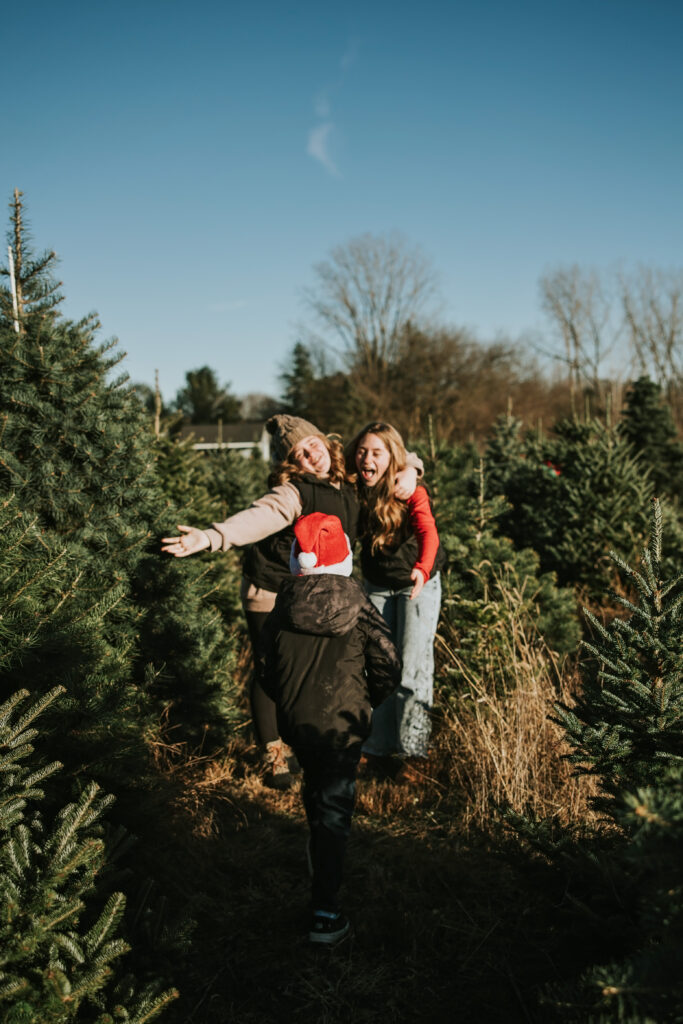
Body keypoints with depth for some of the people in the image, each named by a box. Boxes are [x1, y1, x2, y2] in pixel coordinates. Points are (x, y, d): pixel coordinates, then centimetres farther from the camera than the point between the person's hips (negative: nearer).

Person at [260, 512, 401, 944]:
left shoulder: (283, 609, -4)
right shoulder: (358, 605, -9)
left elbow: (271, 673, 2)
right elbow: (389, 667, -9)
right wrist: (366, 701, 9)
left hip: (295, 721, 3)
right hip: (341, 723, -3)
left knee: (316, 785, 28)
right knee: (334, 808, 2)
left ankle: (320, 846, 50)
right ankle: (325, 911, -1)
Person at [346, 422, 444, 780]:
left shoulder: (411, 492, -23)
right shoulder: (354, 492, -9)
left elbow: (428, 533, -38)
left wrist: (422, 568, -57)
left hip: (418, 586, -4)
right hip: (376, 586, 4)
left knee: (412, 666, -7)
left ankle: (413, 752, 4)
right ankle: (378, 745, 22)